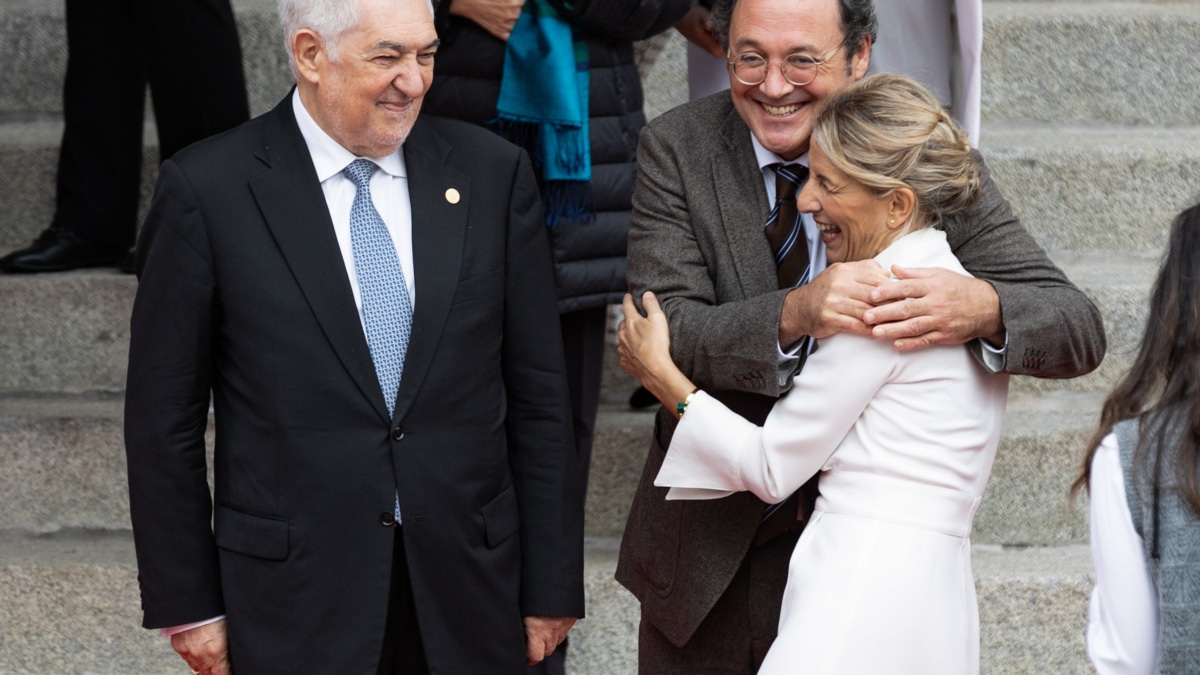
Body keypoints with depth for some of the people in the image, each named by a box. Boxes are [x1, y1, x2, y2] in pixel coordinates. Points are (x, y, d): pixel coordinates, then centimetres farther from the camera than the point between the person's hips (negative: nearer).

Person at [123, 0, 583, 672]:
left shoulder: (493, 173, 2)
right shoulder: (207, 189, -5)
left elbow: (537, 396, 4)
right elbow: (164, 413, -1)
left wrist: (550, 588, 3)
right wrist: (187, 603, -2)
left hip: (470, 593, 2)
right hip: (297, 606, -2)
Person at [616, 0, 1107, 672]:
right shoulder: (678, 149, -9)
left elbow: (1079, 331, -15)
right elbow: (664, 333, -19)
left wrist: (983, 309, -37)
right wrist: (794, 314, -38)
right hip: (709, 557, 1)